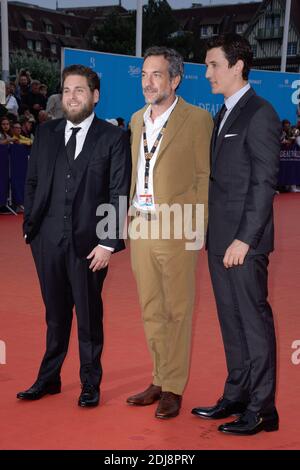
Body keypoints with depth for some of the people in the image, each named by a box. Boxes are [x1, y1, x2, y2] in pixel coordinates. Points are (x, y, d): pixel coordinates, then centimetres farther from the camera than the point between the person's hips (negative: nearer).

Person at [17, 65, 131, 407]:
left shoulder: (113, 138, -3)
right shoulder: (45, 134, 9)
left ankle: (90, 384, 21)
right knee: (55, 314, 14)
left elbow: (119, 194, -6)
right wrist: (30, 225, 6)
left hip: (89, 243, -3)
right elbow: (32, 183, 13)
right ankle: (49, 378, 27)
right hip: (48, 241, 3)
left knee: (89, 316, 7)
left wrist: (109, 242, -11)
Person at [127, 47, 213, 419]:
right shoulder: (137, 119, 13)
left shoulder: (197, 119, -6)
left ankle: (173, 388, 13)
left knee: (176, 311, 3)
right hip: (140, 228, 6)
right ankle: (160, 380, 26)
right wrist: (131, 219, 11)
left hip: (176, 231, -6)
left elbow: (205, 175, -5)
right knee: (151, 311, 13)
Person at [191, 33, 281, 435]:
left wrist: (245, 238, -19)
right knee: (231, 321, 14)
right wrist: (214, 234, 11)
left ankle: (262, 409, 7)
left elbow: (264, 183, -16)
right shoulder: (224, 115, 16)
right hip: (220, 237, 9)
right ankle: (236, 396, 25)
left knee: (254, 321, -1)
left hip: (243, 240, -8)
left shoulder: (260, 115, -11)